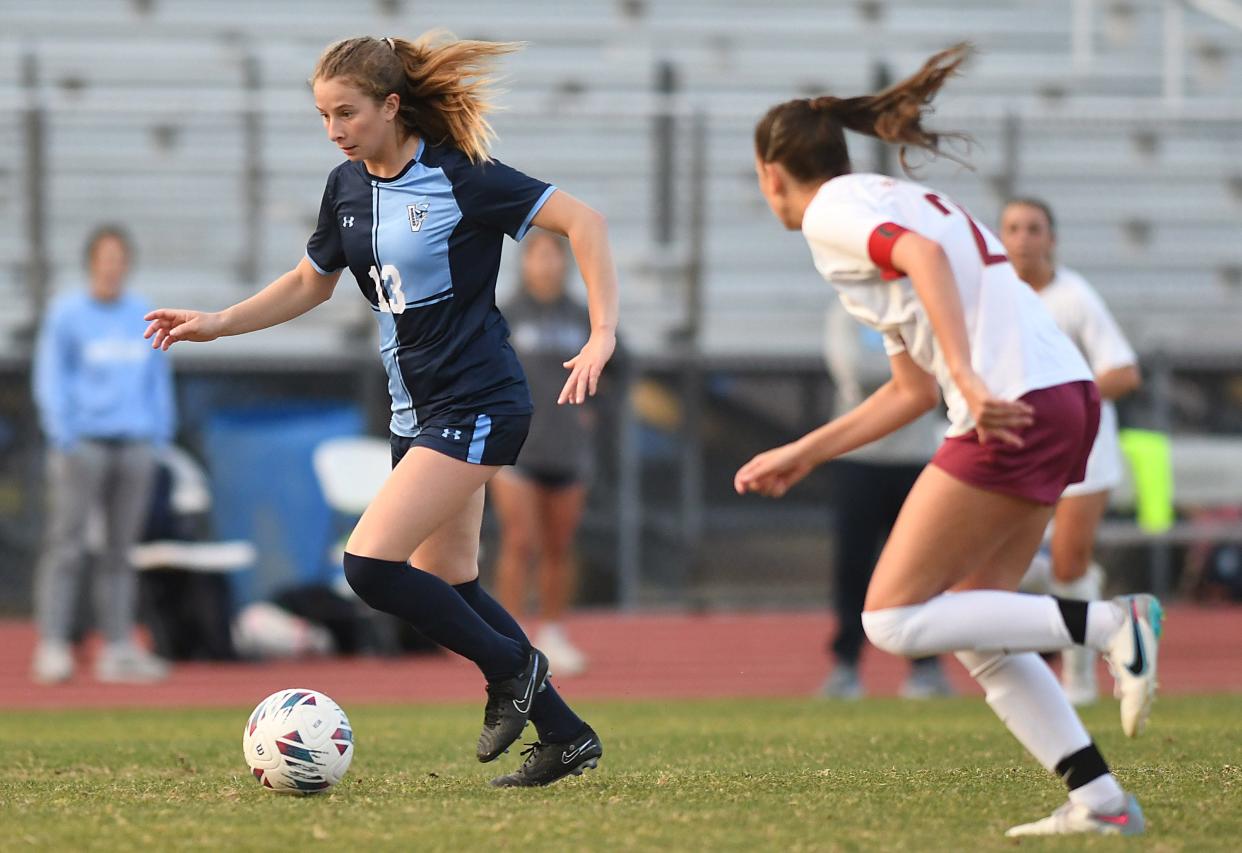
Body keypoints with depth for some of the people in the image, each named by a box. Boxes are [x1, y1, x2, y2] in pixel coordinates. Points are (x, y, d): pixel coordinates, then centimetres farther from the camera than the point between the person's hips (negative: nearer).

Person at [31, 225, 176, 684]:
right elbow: (50, 378, -2)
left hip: (135, 443, 4)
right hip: (83, 441, -4)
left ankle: (119, 647, 7)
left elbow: (158, 379, 18)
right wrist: (64, 437, -11)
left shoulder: (144, 315, 14)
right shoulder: (66, 313, 1)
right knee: (67, 545, -8)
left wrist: (160, 435, 9)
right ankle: (52, 647, -9)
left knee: (120, 551, 5)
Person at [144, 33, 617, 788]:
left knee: (371, 563, -18)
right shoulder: (348, 187, 7)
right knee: (445, 583, 11)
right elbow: (311, 282, 22)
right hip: (418, 411, 9)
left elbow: (581, 220, -17)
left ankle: (511, 667, 2)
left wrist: (603, 334, -24)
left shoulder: (459, 178, -16)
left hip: (475, 406, -9)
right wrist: (217, 324, 12)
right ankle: (567, 736, 21)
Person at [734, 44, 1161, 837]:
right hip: (1068, 394, 9)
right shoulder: (895, 200, 29)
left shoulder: (831, 212, 1)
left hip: (1014, 408, -9)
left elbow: (922, 254, -22)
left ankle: (1107, 624, -12)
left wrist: (968, 377, -31)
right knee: (971, 630, 12)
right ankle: (1100, 800, 3)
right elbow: (913, 390, 31)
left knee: (894, 618, -3)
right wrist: (800, 456, 36)